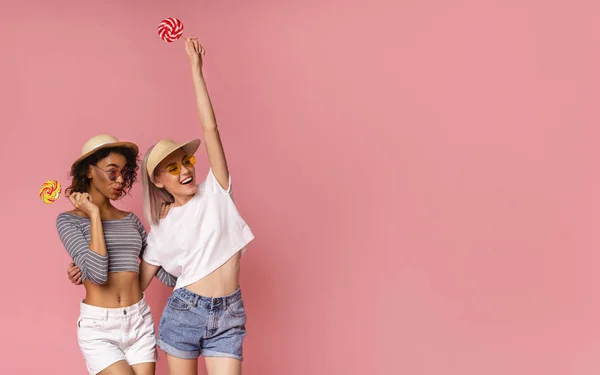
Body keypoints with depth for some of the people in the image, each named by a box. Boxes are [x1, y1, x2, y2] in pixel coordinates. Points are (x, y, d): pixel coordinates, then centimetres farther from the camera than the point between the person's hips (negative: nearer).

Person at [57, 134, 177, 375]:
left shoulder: (130, 220, 10)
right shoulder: (69, 220, -3)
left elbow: (165, 273, 11)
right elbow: (97, 273, -18)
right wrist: (94, 214, -12)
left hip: (140, 322, 4)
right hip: (99, 328, -4)